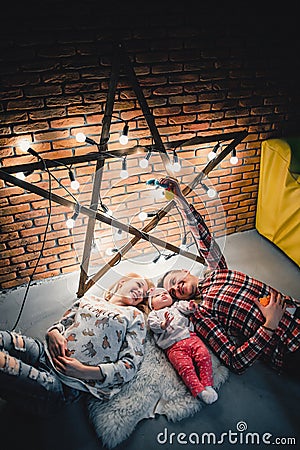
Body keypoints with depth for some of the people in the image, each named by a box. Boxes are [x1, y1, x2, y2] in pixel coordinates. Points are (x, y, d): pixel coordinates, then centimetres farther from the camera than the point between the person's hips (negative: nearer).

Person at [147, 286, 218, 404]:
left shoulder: (176, 306, 31)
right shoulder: (153, 314, 22)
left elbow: (184, 307, 11)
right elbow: (154, 326, 1)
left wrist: (190, 307, -15)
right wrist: (163, 325, -22)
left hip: (190, 337, 3)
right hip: (173, 346, -3)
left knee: (204, 356, -19)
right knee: (185, 367, -24)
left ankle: (208, 386, -13)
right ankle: (199, 391, -21)